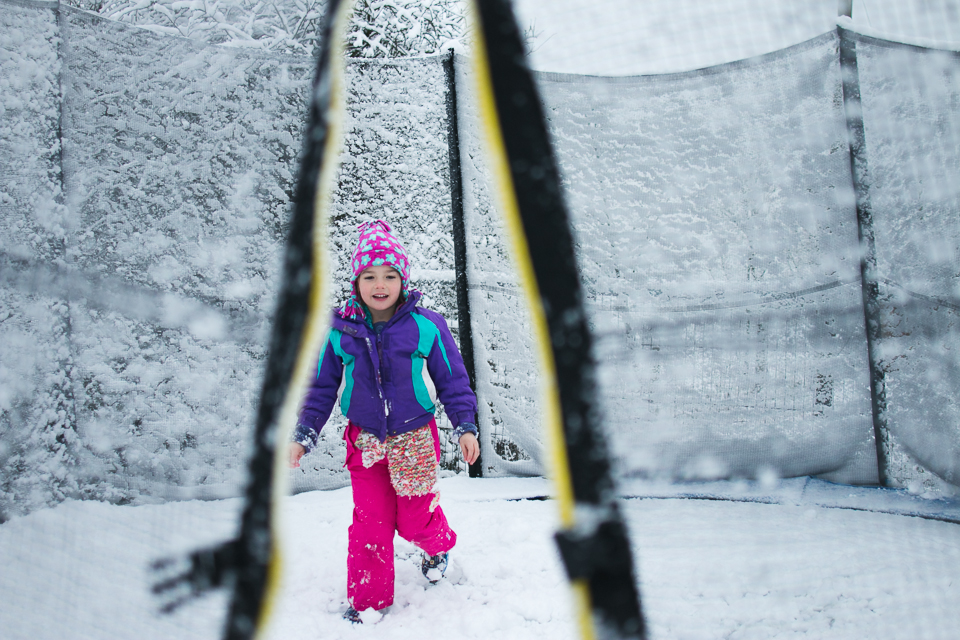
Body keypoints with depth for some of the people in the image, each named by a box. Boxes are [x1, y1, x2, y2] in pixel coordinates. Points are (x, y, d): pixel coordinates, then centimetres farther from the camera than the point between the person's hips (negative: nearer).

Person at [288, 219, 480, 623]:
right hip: (365, 442, 2)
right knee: (369, 524, 5)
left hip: (414, 439, -1)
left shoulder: (426, 327, -10)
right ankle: (367, 600, 24)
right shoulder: (340, 332, -5)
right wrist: (303, 437, 2)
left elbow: (453, 380, 0)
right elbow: (322, 388, 5)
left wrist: (465, 427, -2)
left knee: (415, 518, 9)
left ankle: (438, 546, 45)